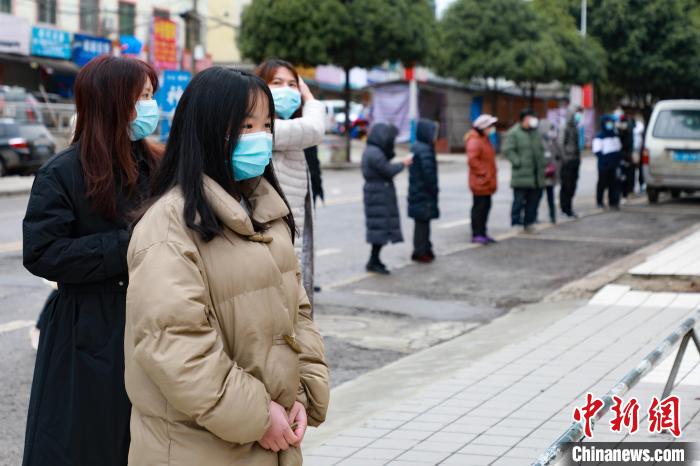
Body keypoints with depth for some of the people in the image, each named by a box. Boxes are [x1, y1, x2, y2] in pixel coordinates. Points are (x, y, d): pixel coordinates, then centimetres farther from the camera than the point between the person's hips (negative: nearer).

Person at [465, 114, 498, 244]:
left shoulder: (485, 139, 17)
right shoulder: (474, 141, -17)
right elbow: (472, 160, -26)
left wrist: (491, 176, 19)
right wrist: (483, 172, -23)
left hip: (487, 182, 10)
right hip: (480, 181, -10)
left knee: (486, 206, 13)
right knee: (479, 207, -7)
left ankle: (482, 233, 20)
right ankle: (476, 234, -2)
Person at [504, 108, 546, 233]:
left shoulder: (537, 133, 16)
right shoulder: (514, 133, -5)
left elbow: (541, 149, 24)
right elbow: (508, 150, -11)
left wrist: (542, 164, 12)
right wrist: (518, 162, -18)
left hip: (537, 176, 7)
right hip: (521, 175, -7)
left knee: (534, 200, 9)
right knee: (519, 200, -6)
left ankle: (529, 223, 18)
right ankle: (516, 223, 1)